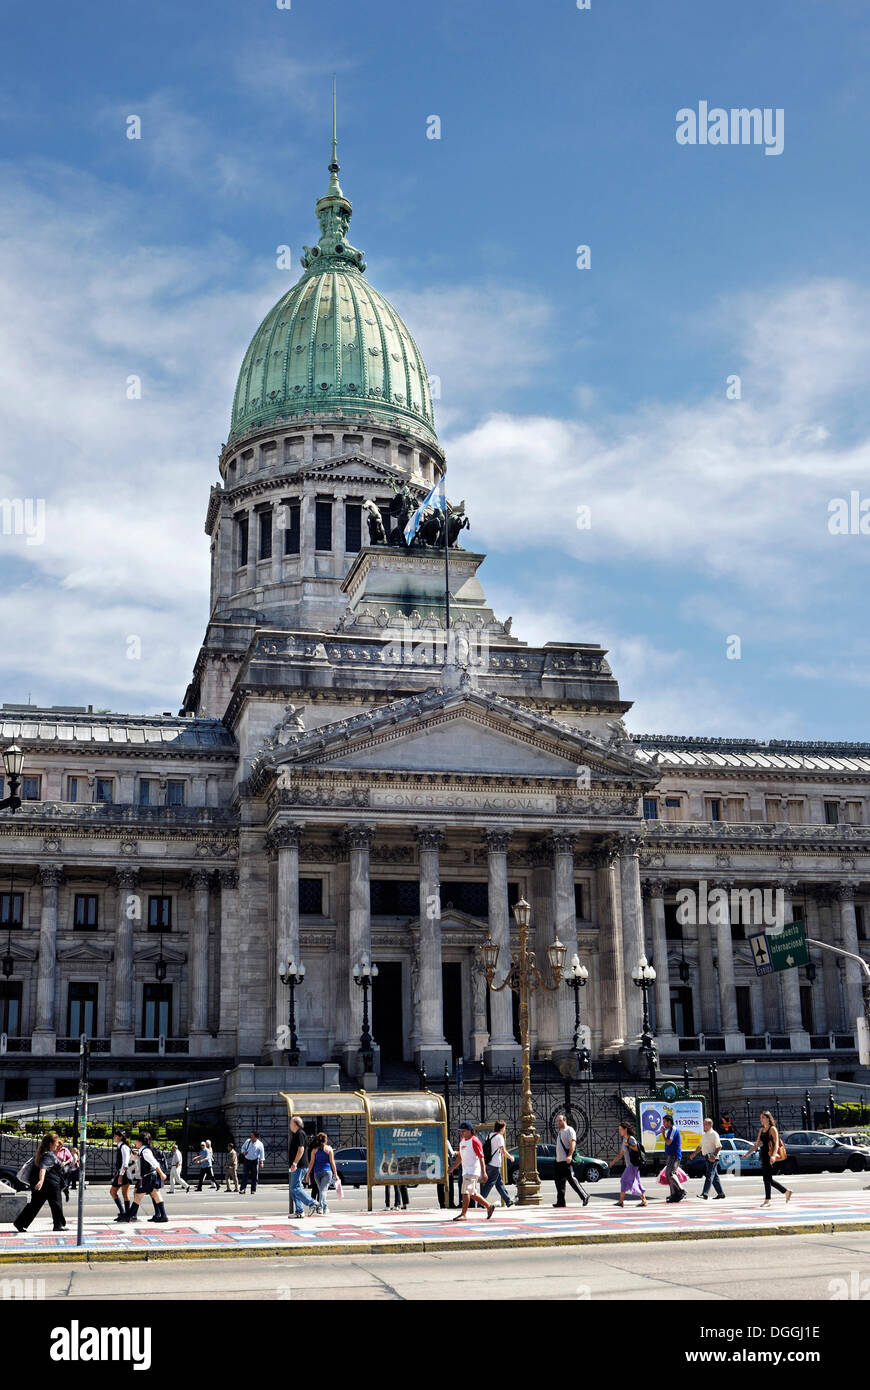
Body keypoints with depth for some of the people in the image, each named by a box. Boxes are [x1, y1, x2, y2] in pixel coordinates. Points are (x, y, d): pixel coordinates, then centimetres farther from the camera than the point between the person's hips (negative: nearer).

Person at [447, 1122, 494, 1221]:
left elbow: (481, 1157, -14)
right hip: (466, 1171, 9)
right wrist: (452, 1168, 15)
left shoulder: (475, 1141, -12)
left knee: (466, 1191, -12)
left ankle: (463, 1214, -7)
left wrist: (483, 1173, -17)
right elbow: (460, 1157, 22)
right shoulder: (462, 1141, 14)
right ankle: (489, 1206, 26)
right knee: (472, 1194, 13)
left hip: (473, 1171, -9)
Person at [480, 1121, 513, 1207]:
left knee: (499, 1182, 13)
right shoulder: (499, 1137, -12)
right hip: (495, 1164, -9)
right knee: (490, 1183, -6)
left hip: (489, 1163, 9)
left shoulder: (490, 1135, 13)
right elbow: (503, 1151, -10)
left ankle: (508, 1201, 21)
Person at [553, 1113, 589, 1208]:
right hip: (558, 1161, 9)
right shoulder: (559, 1132, 21)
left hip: (567, 1161, -9)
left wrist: (570, 1156, -28)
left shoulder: (569, 1130, -5)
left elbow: (573, 1143, -17)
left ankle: (584, 1196, 1)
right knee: (558, 1180, 4)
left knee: (571, 1179, -9)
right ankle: (560, 1201, 7)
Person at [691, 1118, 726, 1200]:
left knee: (709, 1176, -14)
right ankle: (720, 1193, 18)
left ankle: (705, 1193, -21)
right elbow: (700, 1146, 26)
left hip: (712, 1157, -9)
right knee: (715, 1177, 12)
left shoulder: (714, 1134, -9)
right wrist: (694, 1154, 17)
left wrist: (714, 1156, -25)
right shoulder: (704, 1135, 18)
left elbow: (719, 1146, -16)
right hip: (707, 1157, 9)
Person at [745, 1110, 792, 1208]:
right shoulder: (761, 1130, 17)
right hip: (763, 1155, 8)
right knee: (768, 1179, 7)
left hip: (770, 1156, -8)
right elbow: (756, 1145, 21)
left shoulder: (772, 1129, -5)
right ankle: (786, 1191, 17)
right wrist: (747, 1153, 13)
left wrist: (773, 1155, -29)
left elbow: (776, 1143, -15)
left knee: (767, 1178, -9)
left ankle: (767, 1200, -4)